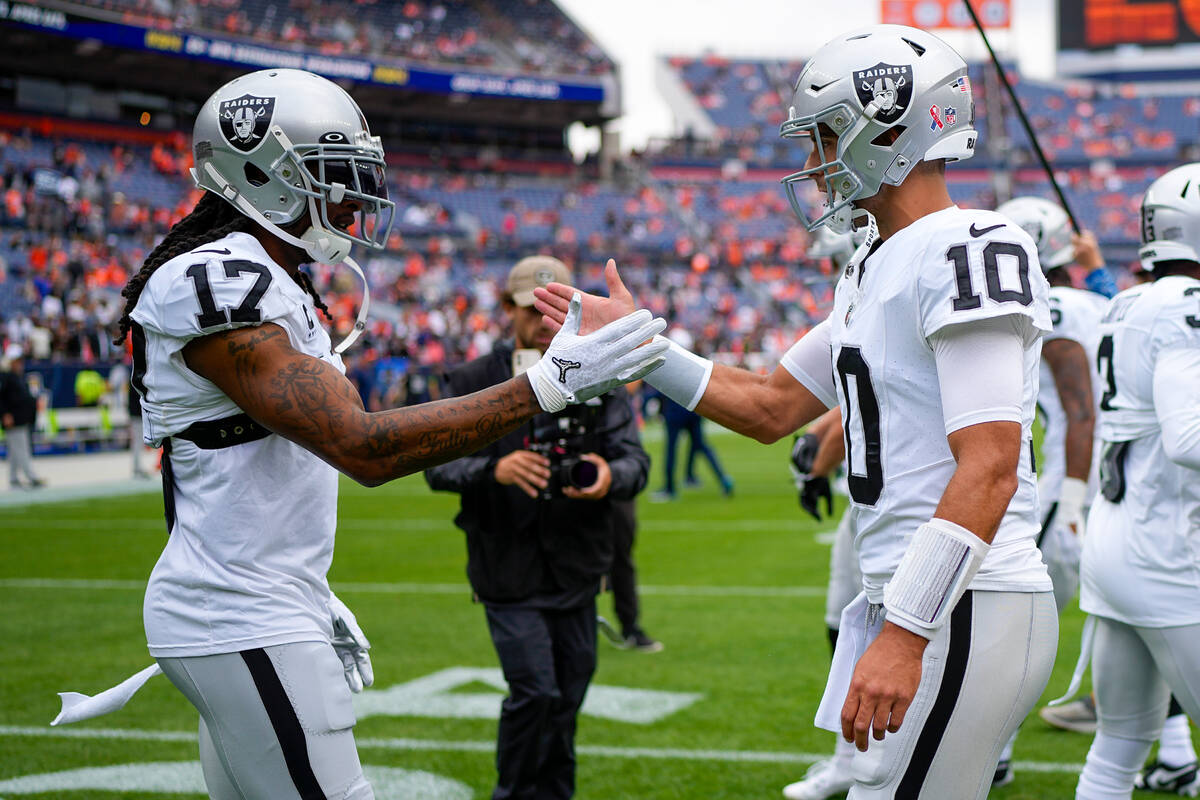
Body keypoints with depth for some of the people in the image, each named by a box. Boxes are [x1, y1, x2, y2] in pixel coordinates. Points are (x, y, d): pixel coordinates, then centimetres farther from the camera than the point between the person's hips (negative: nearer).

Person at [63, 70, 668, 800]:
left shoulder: (270, 282, 14)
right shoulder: (216, 283, -19)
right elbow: (364, 447, -26)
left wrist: (315, 602, 19)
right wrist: (549, 386, -26)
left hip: (267, 609, 10)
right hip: (244, 627, -10)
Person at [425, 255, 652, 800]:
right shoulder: (475, 382, 0)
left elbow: (635, 458, -3)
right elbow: (438, 464, -8)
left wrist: (611, 476, -27)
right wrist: (494, 470, -29)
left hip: (577, 570, 3)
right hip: (508, 571, -3)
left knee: (566, 701, 10)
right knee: (534, 692, -13)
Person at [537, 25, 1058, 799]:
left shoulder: (971, 252, -15)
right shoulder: (876, 270, 16)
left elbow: (989, 470, -23)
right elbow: (772, 407, 25)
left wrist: (905, 633, -27)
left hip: (967, 611, -10)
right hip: (907, 602, 10)